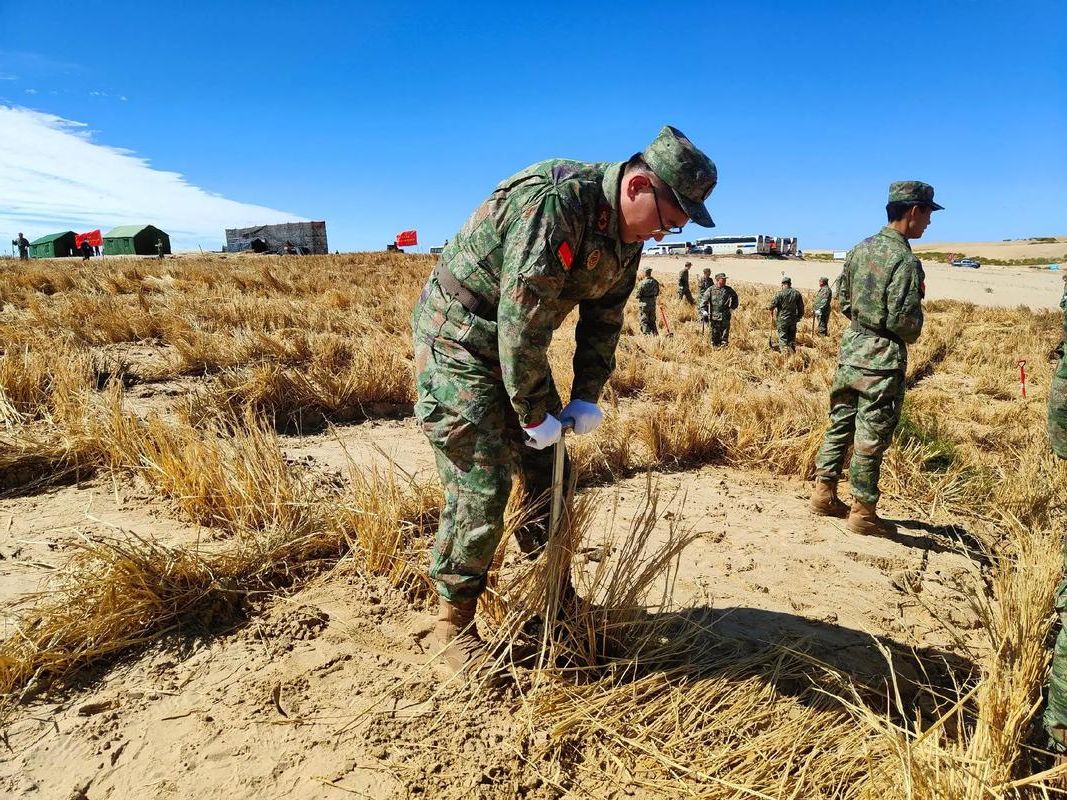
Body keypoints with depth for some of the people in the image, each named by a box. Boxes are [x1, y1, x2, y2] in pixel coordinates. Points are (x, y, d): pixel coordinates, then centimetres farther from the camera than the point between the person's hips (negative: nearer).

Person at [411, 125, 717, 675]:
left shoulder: (627, 235, 0)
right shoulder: (553, 201, -29)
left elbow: (603, 320, 8)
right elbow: (522, 318, -30)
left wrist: (585, 399, 0)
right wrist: (534, 414, -22)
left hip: (519, 346, 8)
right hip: (458, 339, -8)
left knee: (548, 474, 10)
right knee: (481, 484, -10)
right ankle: (455, 621, 7)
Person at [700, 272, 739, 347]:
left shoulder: (728, 290, 5)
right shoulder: (710, 290, -2)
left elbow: (735, 297, 22)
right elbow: (704, 300, 0)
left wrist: (733, 307, 14)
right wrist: (704, 311, -6)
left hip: (725, 316, 1)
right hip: (714, 316, -1)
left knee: (725, 332, -1)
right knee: (715, 333, 5)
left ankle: (724, 345, 6)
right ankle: (715, 346, 15)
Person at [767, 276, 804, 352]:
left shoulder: (779, 293, -8)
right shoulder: (797, 293, 4)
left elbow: (771, 306, -8)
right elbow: (801, 307, 9)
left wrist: (772, 316, 9)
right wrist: (799, 317, 20)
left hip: (782, 320, -4)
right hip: (793, 320, 4)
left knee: (783, 339, -1)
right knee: (792, 340, 13)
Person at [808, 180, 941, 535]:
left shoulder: (860, 249, 6)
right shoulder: (905, 261, -17)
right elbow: (905, 323, -19)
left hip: (850, 348, 7)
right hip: (882, 359, -7)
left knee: (840, 424, 16)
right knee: (871, 439, 2)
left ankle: (824, 493, 24)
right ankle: (862, 513, 12)